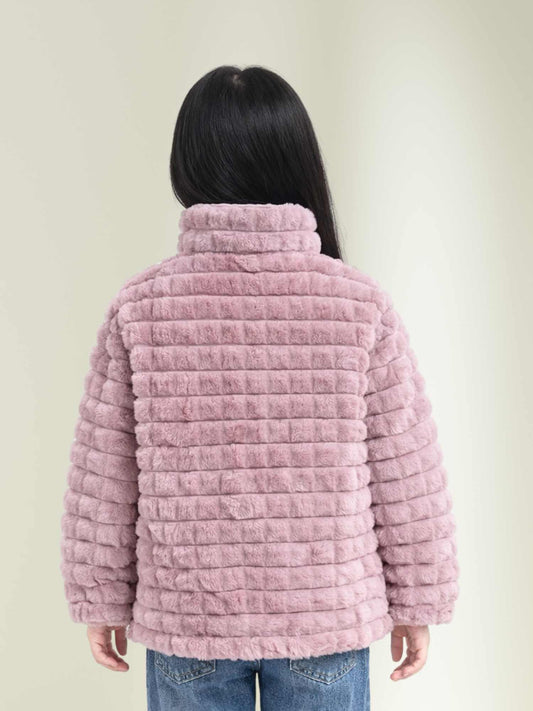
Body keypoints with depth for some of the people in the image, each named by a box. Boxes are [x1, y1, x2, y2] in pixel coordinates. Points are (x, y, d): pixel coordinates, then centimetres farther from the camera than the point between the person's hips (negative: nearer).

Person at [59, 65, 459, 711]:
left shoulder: (138, 308, -12)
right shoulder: (361, 306, -13)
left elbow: (103, 479, -4)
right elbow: (407, 472, -6)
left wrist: (102, 600, 10)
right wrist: (417, 602, 8)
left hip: (184, 617, 1)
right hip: (328, 618, 0)